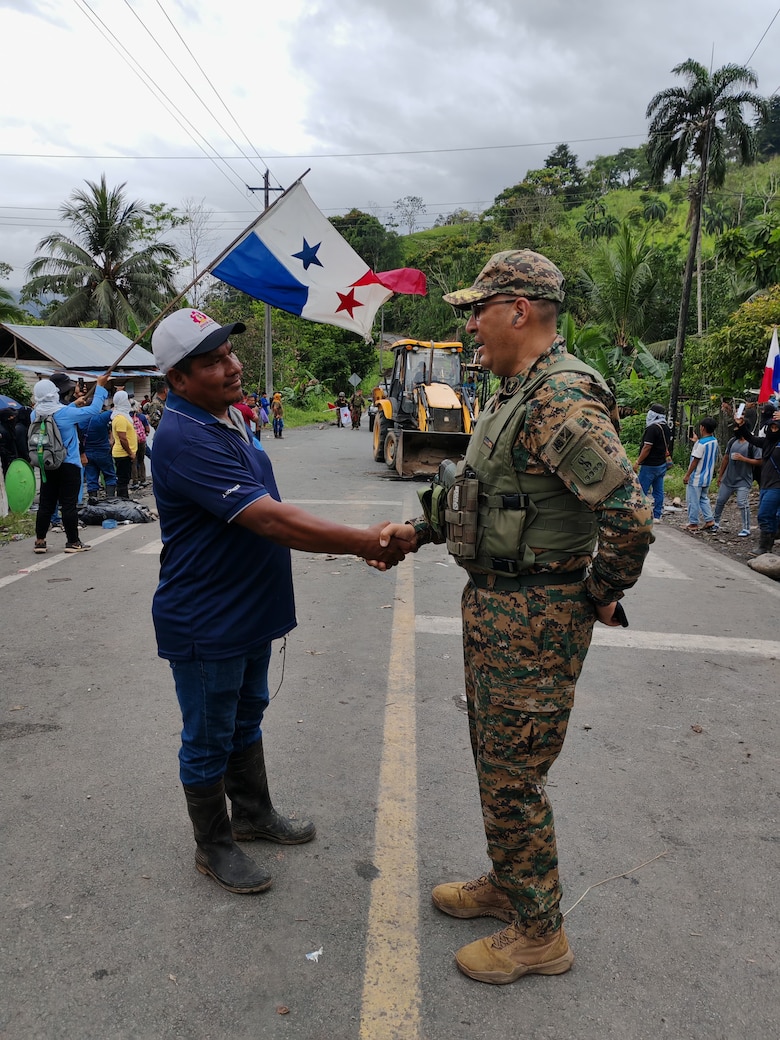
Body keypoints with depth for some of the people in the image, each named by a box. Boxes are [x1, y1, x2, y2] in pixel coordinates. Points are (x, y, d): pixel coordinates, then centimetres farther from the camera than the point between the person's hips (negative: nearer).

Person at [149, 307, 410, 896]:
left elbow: (265, 516, 14)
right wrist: (363, 543, -29)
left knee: (246, 719, 25)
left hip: (248, 611, 9)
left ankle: (253, 813, 44)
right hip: (205, 624, -9)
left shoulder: (229, 418, 5)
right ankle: (214, 847, 31)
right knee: (209, 740, 10)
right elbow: (270, 520, -33)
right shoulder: (185, 439, -28)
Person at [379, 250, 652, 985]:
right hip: (492, 602, 10)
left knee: (512, 774, 3)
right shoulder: (513, 394, 12)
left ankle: (538, 935, 23)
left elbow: (628, 513, -29)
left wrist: (601, 595, -16)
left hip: (534, 617, -10)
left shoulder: (562, 399, -23)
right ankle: (507, 884, 42)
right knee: (494, 757, 22)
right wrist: (418, 529, 13)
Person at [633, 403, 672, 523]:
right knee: (658, 491, 9)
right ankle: (657, 516, 11)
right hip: (662, 464, 9)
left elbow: (647, 447, -20)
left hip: (650, 465, -9)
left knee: (641, 490, -3)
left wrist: (638, 462, -15)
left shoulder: (652, 428, -17)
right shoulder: (667, 428, 11)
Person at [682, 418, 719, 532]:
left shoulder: (701, 443, -20)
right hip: (707, 477, 8)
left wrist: (687, 475, -12)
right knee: (704, 499, 19)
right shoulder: (715, 442, 6)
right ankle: (710, 520, 14)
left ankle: (693, 523, 7)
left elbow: (695, 460, -19)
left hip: (696, 478, -8)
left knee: (693, 501, 1)